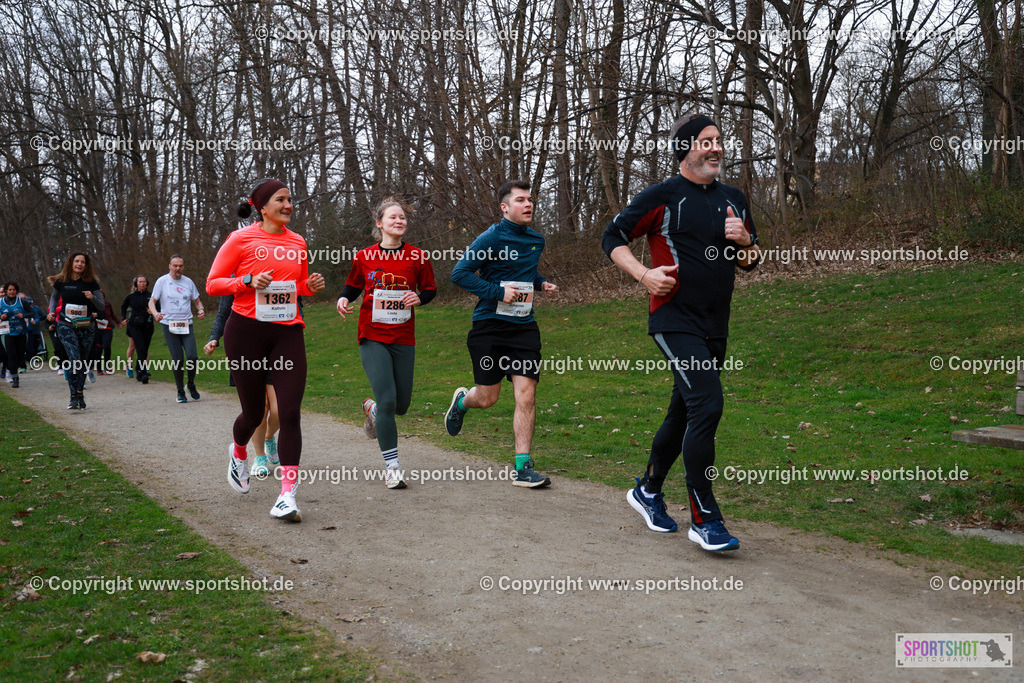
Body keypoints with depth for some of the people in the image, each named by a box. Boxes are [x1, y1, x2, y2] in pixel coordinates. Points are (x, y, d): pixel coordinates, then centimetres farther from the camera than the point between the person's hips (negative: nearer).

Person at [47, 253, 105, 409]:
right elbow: (54, 297, 21)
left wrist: (92, 298, -20)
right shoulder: (61, 281, 1)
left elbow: (102, 306, -1)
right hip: (66, 326, -1)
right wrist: (52, 311, 4)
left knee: (83, 361, 8)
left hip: (86, 327, 1)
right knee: (74, 359, -19)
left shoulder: (91, 283, -1)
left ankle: (79, 395, 23)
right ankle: (75, 397, -18)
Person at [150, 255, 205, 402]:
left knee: (192, 356, -13)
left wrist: (201, 310, -2)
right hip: (169, 325, -2)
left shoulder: (188, 282, 11)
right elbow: (152, 301, 3)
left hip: (187, 325, 2)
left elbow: (197, 300, 20)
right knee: (177, 359, -6)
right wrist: (155, 313, -18)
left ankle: (191, 384, 13)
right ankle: (180, 391, 10)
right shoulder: (162, 281, 3)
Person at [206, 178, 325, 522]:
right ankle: (238, 453, 44)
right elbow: (212, 284, -1)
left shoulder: (297, 242, 12)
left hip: (288, 332, 3)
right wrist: (249, 281, -17)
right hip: (247, 331, -3)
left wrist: (311, 286, 2)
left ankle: (287, 497, -8)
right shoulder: (241, 239, -2)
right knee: (253, 412, 7)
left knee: (290, 413, -10)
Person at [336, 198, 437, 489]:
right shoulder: (364, 257, 0)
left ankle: (372, 408, 45)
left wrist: (419, 298, -11)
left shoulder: (417, 256, 1)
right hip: (373, 337, -2)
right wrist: (343, 299, -8)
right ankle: (392, 467, -1)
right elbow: (353, 287, 13)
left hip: (403, 339, 2)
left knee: (401, 405, 7)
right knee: (387, 399, -13)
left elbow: (430, 289, 11)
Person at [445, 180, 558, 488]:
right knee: (487, 398, 5)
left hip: (524, 327, 5)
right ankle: (462, 400, 42)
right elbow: (459, 273, -13)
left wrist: (542, 284, 9)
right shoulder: (492, 237, -9)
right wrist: (499, 292, -19)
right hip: (489, 326, -4)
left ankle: (523, 468, 0)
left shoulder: (536, 240, 11)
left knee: (526, 394, -6)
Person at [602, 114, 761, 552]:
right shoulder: (663, 196, -4)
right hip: (675, 322, -7)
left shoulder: (735, 200, 14)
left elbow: (751, 262, 21)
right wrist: (645, 274, -16)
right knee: (707, 405, -19)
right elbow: (612, 238, -1)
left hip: (715, 327, 7)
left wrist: (745, 241, -2)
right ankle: (703, 519, -10)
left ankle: (648, 491, 33)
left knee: (685, 413, 14)